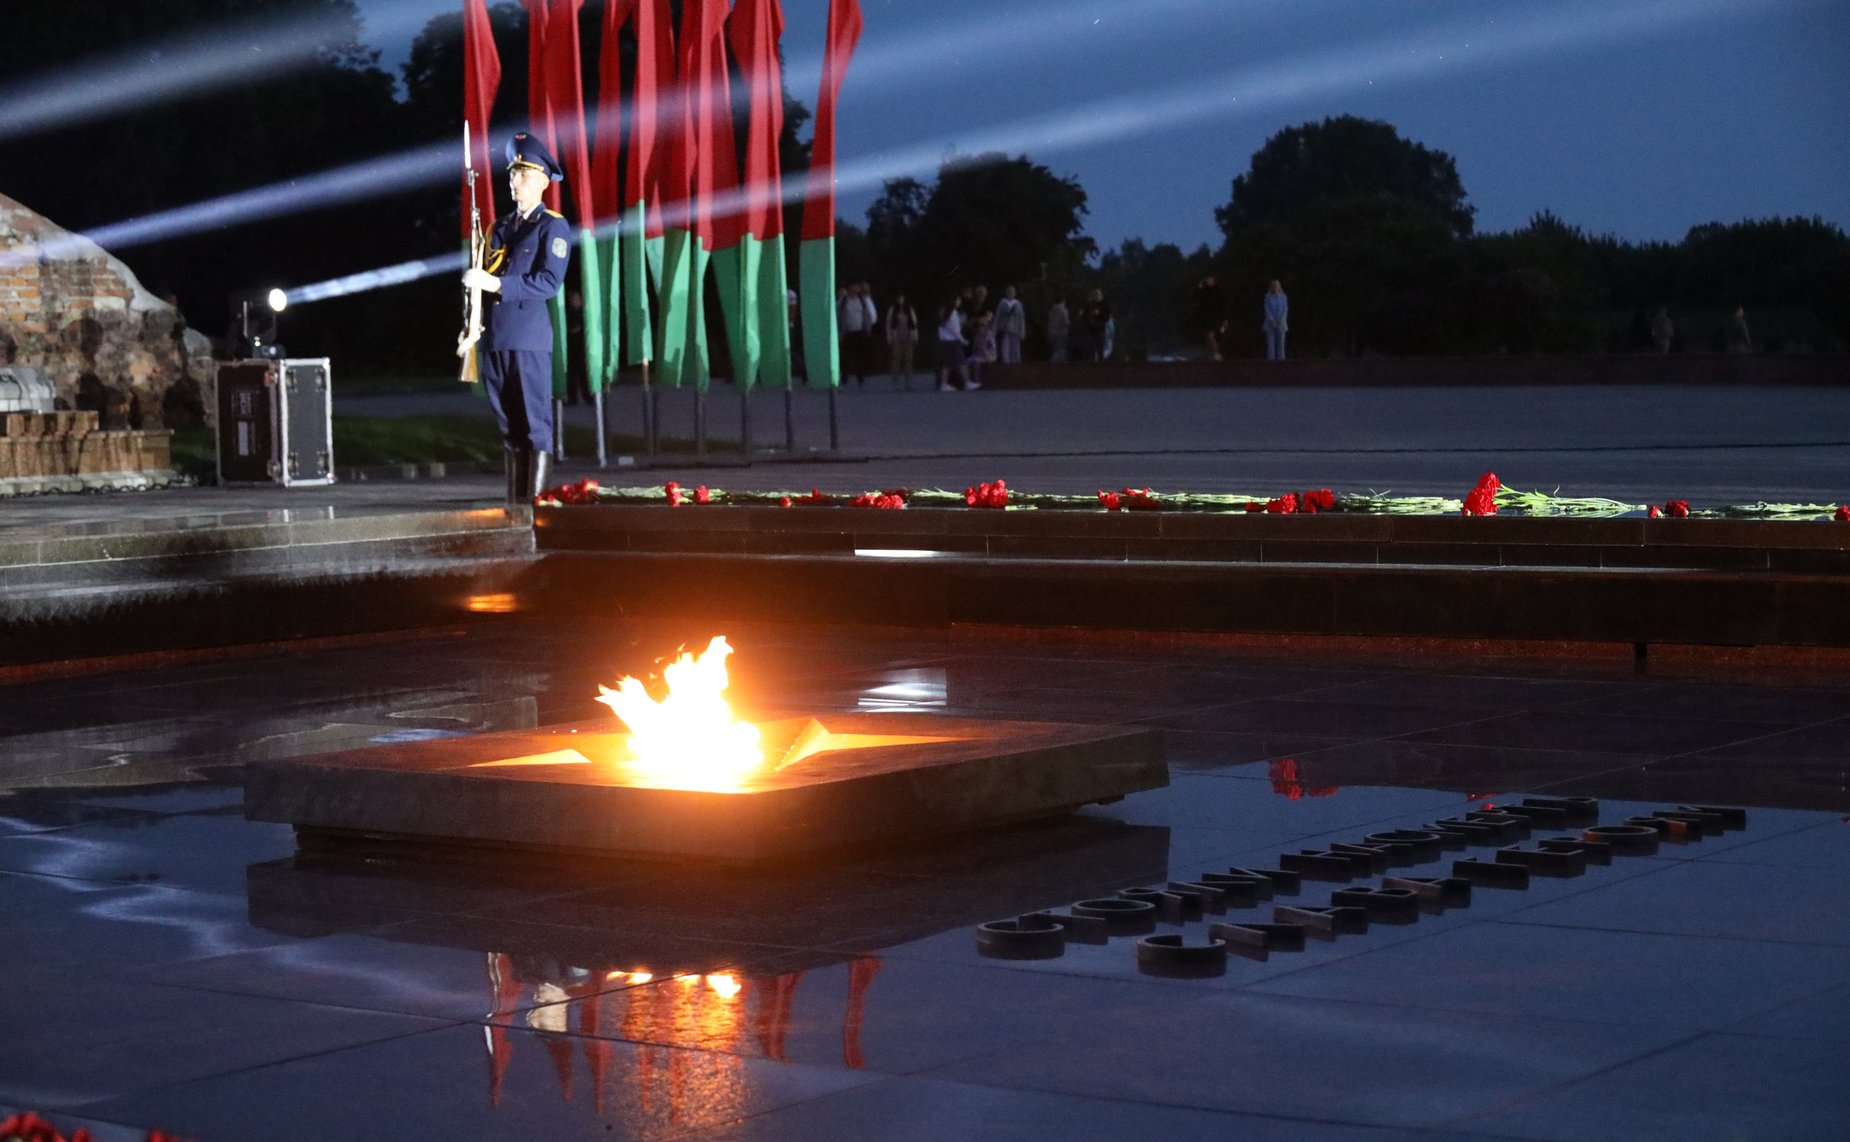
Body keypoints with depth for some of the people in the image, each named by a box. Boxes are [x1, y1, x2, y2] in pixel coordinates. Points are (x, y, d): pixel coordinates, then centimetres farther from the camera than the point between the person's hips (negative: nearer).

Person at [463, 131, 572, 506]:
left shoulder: (553, 227, -1)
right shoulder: (500, 226, 19)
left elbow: (550, 282, -13)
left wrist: (497, 284, -18)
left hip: (530, 337, -7)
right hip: (494, 335, 7)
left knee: (536, 424, -6)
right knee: (508, 425, 9)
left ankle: (537, 500, -6)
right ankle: (514, 503, 13)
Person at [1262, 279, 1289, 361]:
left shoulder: (1283, 297, 5)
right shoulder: (1268, 297, 0)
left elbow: (1285, 308, 3)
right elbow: (1267, 309, -3)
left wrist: (1281, 320, -9)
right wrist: (1272, 320, -12)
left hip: (1280, 321, 1)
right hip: (1271, 321, -1)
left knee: (1280, 339, -2)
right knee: (1271, 339, -4)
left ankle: (1280, 356, -1)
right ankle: (1271, 357, -4)